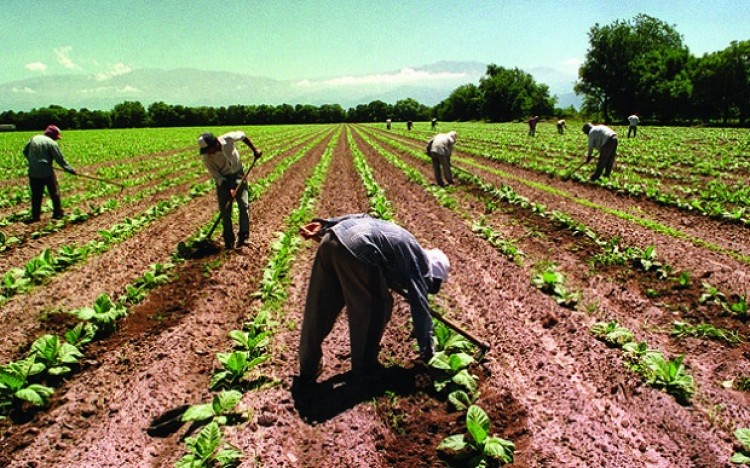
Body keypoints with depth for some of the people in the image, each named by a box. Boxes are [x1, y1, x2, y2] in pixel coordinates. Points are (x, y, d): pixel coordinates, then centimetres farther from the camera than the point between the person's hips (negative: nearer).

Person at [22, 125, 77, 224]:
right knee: (54, 193, 9)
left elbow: (25, 151, 18)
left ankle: (35, 216, 12)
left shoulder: (34, 139, 9)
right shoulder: (51, 143, -8)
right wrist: (70, 169, -3)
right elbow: (60, 159, -10)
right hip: (46, 172, -5)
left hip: (33, 172, 5)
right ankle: (58, 213, 13)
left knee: (36, 194, 11)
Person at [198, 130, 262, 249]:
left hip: (237, 174, 0)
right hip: (223, 179, 0)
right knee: (225, 209, -1)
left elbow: (242, 135, -4)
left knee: (243, 205, -7)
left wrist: (254, 149, -2)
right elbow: (216, 175, -18)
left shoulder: (228, 139, -26)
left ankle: (243, 236, 3)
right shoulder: (206, 157, -24)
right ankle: (228, 240, 11)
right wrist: (229, 189, -27)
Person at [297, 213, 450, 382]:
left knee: (318, 310, 18)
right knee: (377, 308, 15)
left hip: (333, 237, 8)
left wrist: (323, 226, 21)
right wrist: (428, 353, 20)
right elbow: (421, 309, 12)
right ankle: (363, 367, 30)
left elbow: (360, 218, 27)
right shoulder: (419, 262, 14)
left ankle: (308, 369, 33)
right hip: (357, 249, -8)